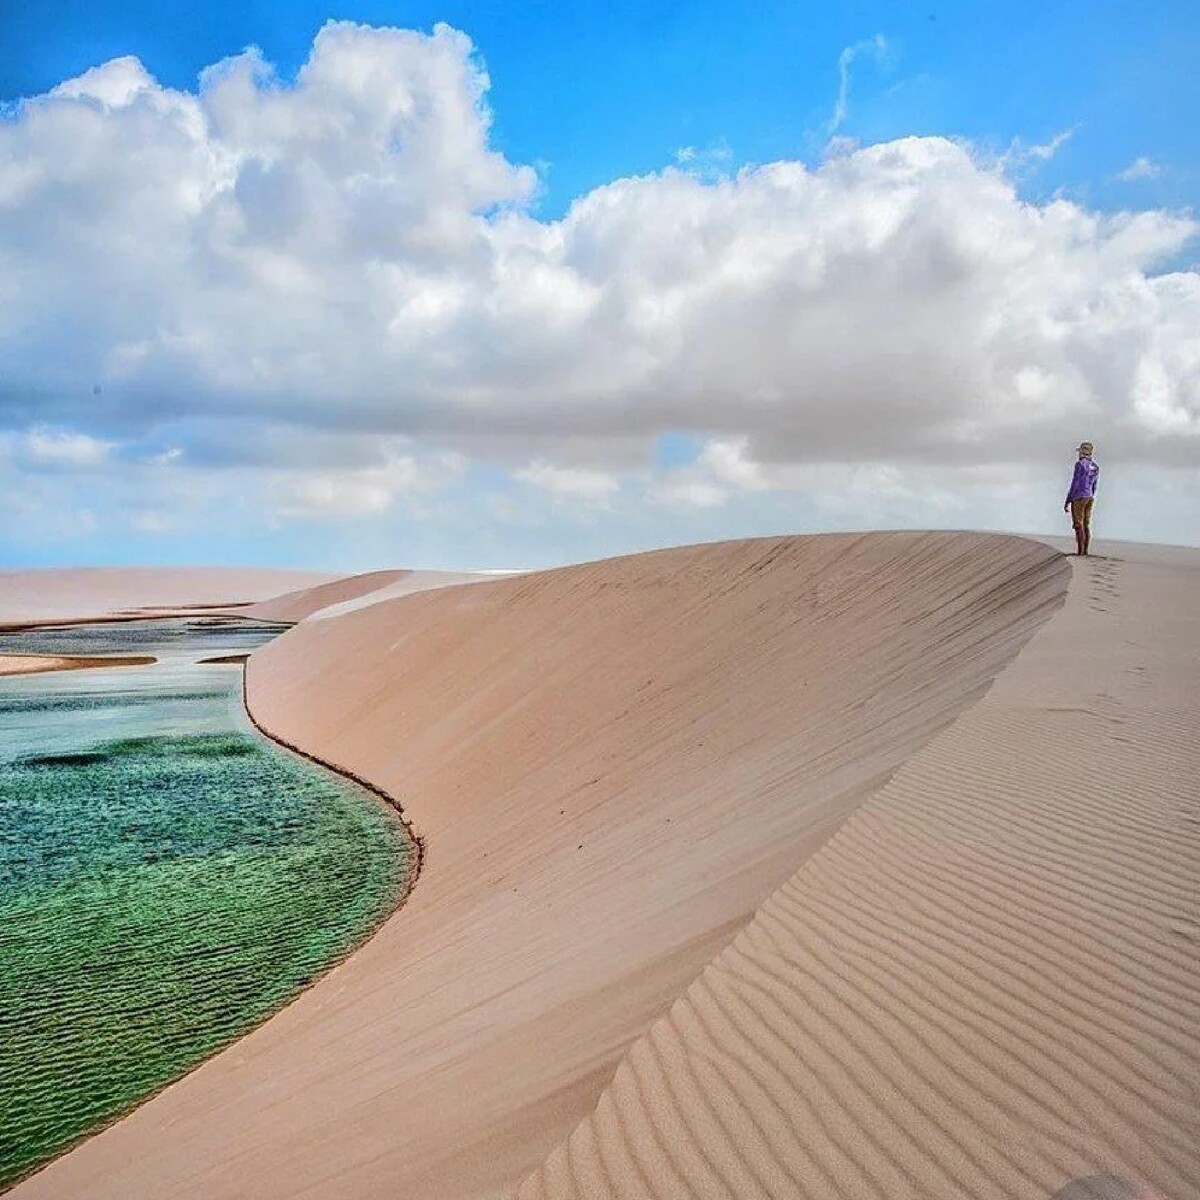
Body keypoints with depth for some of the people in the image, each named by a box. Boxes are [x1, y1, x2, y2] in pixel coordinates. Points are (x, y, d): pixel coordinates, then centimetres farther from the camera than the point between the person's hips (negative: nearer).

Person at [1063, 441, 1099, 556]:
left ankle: (1080, 553, -9)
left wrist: (1067, 501, -10)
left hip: (1078, 498, -8)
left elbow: (1074, 484, -15)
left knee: (1079, 526, -7)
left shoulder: (1080, 464, -14)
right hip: (1089, 498, 8)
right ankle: (1086, 552, 6)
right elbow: (1094, 486, 16)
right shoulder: (1096, 466, 10)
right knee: (1086, 526, 8)